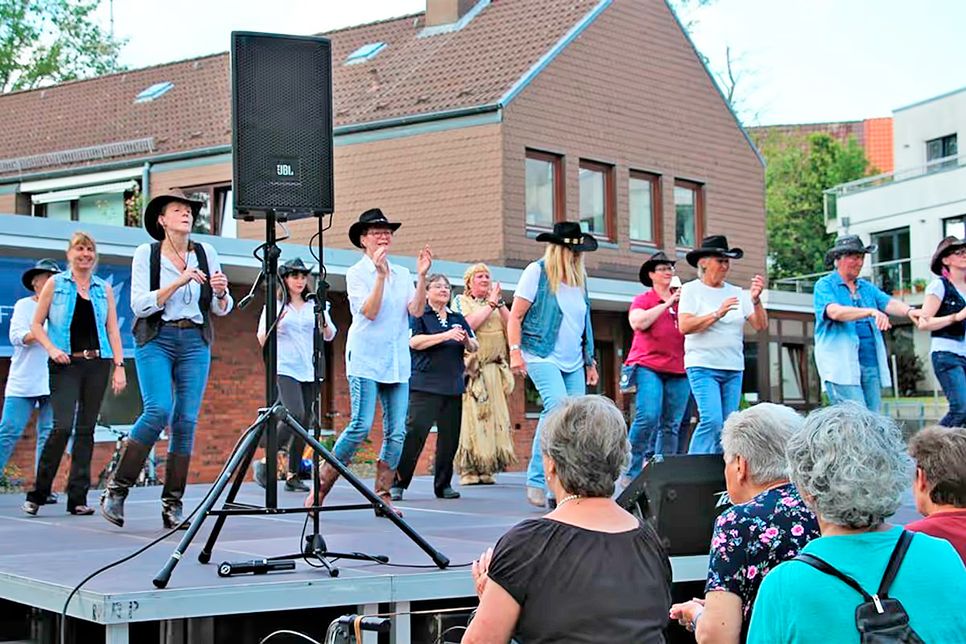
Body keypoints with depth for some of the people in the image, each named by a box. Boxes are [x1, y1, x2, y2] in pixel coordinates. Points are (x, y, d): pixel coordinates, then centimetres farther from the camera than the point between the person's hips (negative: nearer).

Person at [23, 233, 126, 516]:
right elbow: (36, 325, 6)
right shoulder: (55, 283, 7)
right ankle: (37, 493, -2)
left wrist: (119, 366, 3)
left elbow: (113, 330, 12)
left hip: (97, 364, 3)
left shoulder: (104, 288, 14)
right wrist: (51, 348, -11)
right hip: (65, 365, -3)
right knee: (63, 426, -15)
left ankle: (78, 497, 6)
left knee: (86, 429, 2)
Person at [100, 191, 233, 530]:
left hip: (195, 342, 3)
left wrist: (220, 293, -12)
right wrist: (178, 282, -17)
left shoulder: (206, 253, 9)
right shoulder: (146, 253, 0)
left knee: (186, 420, -3)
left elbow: (222, 310, 11)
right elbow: (140, 305, -9)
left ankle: (172, 505, 3)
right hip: (156, 339, -3)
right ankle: (117, 488, -7)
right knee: (158, 410, -21)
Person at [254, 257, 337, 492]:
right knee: (295, 415, -22)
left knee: (304, 423, 0)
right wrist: (275, 323, -18)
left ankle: (292, 475, 6)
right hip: (284, 369, -4)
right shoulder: (275, 305, 5)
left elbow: (330, 336, 8)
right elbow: (262, 339, 0)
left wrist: (323, 321, -13)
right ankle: (265, 461, -10)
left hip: (309, 371, 4)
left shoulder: (314, 306, 13)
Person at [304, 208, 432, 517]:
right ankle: (320, 487, 0)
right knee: (361, 426, -14)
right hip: (365, 359, -5)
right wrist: (380, 274, -19)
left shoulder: (402, 274, 13)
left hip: (397, 363, 5)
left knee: (396, 432, -1)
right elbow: (369, 312, -13)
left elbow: (416, 310, 0)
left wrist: (421, 276, -9)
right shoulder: (356, 273, 0)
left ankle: (383, 496, 7)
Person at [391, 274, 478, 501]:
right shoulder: (418, 315, 3)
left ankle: (443, 485, 14)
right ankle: (397, 483, -8)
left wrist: (466, 340, -8)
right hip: (425, 385, -6)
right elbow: (414, 341, -13)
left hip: (453, 386, 6)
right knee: (415, 432, -13)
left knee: (450, 435, 5)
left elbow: (474, 347, 16)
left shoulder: (457, 318, 19)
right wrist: (446, 336, -19)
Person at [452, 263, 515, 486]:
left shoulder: (496, 303, 18)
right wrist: (491, 303, -8)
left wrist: (500, 302, -3)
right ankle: (467, 470, -7)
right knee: (471, 415, -9)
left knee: (494, 415, 0)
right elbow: (469, 324, -13)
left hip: (494, 368, 5)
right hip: (471, 367, -4)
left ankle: (485, 469, 4)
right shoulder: (460, 301, 6)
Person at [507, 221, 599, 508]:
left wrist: (590, 360, 22)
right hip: (542, 356, -7)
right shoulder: (537, 272, -3)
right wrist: (515, 352, -13)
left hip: (573, 362, 7)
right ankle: (536, 480, -14)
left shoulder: (579, 277, 15)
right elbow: (515, 315, -4)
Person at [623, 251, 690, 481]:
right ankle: (631, 471, -11)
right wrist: (667, 303, -9)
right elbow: (638, 322, -12)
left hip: (678, 369, 4)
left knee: (671, 425, 1)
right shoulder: (643, 299, 7)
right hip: (648, 365, -4)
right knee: (648, 417, -19)